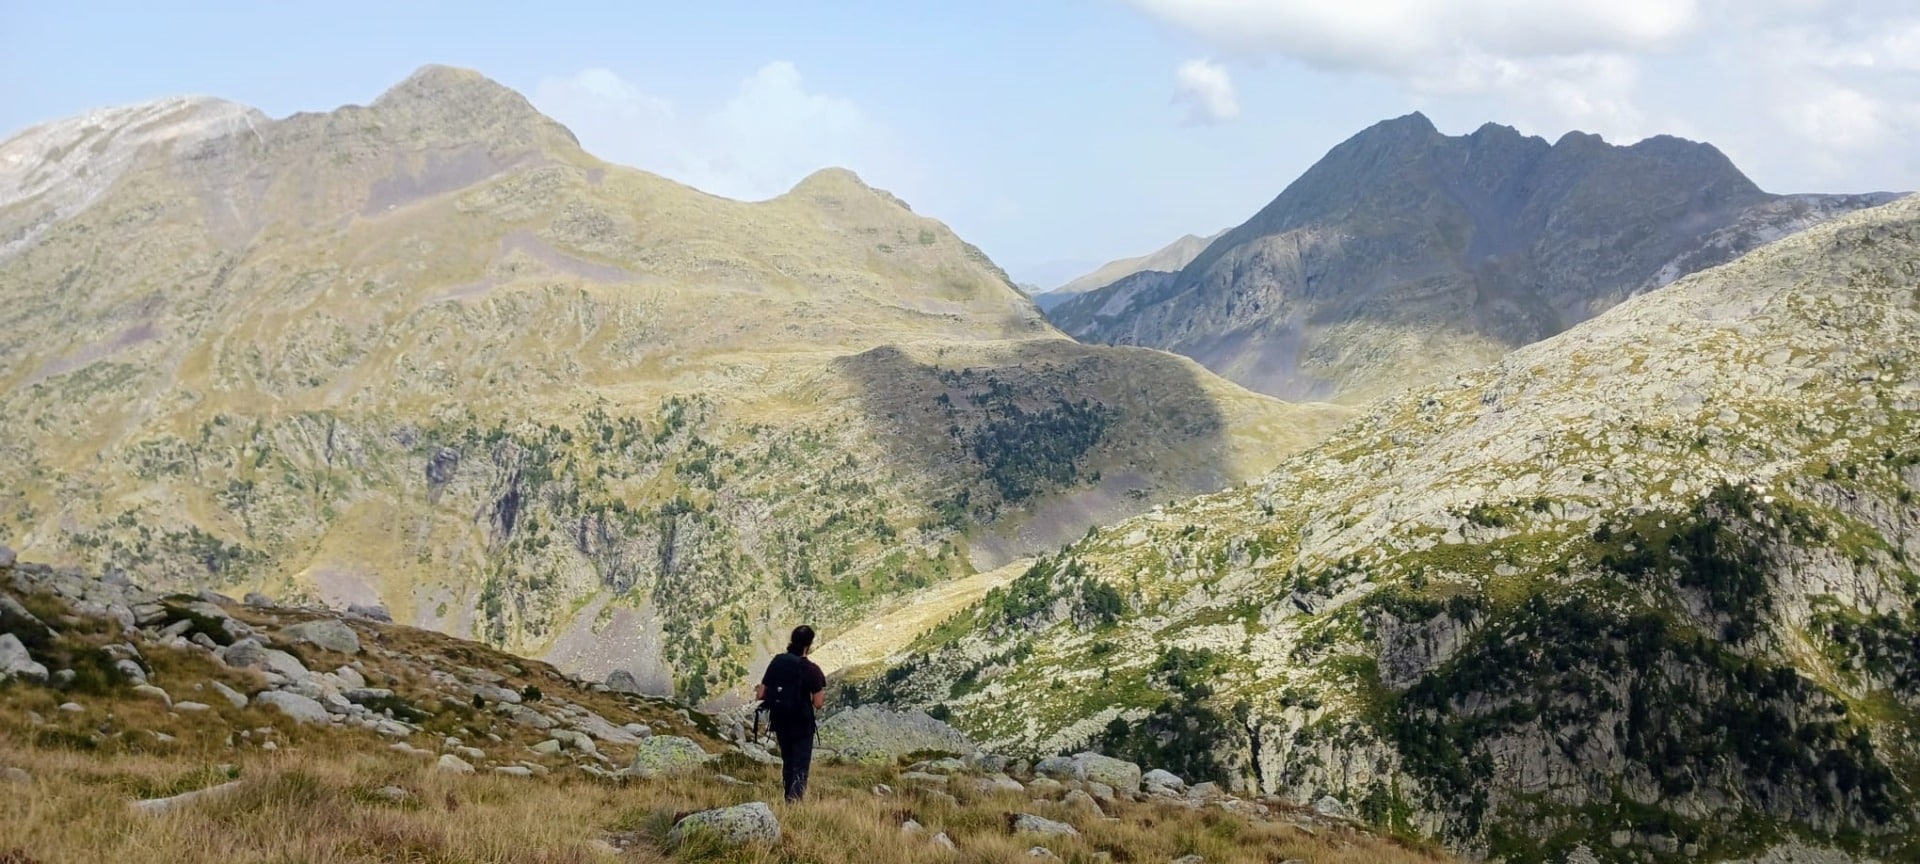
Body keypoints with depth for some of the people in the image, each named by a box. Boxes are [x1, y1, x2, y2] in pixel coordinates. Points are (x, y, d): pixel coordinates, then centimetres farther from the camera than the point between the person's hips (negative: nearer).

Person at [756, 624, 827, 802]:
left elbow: (760, 695, -3)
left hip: (780, 721, 5)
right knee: (800, 766, 4)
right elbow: (818, 703, -16)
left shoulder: (777, 662, -4)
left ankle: (789, 799, 33)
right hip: (802, 724, -5)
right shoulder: (811, 670, -17)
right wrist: (821, 693, 4)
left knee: (787, 761, 23)